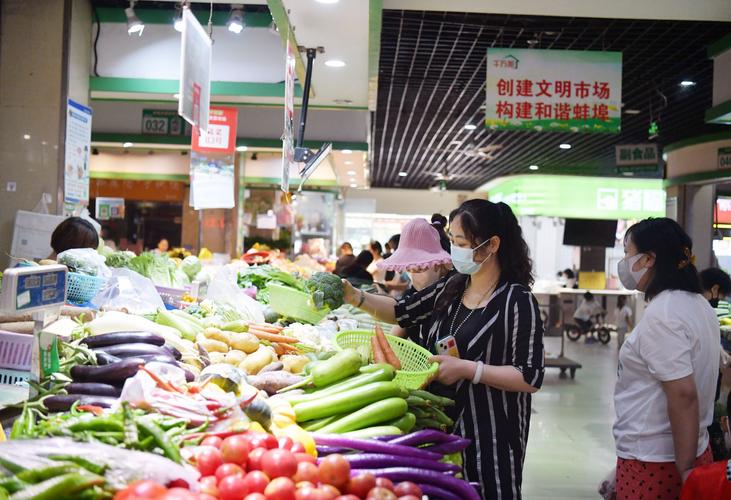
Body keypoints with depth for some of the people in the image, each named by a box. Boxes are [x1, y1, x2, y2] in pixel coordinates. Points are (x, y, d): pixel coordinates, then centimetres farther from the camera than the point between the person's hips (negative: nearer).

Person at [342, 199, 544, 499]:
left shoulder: (517, 300, -16)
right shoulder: (451, 288, 5)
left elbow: (531, 378, -19)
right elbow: (402, 312, 11)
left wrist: (465, 368, -25)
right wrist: (355, 297, -5)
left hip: (489, 434, -6)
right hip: (444, 423, 7)